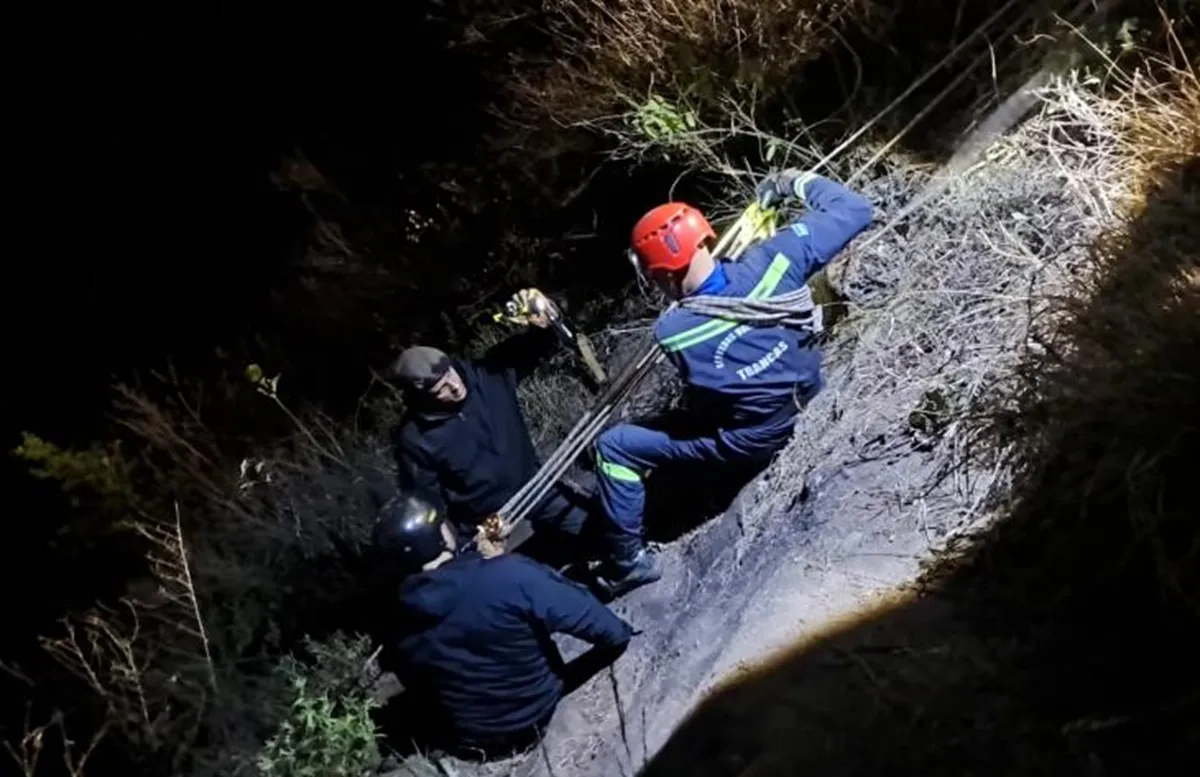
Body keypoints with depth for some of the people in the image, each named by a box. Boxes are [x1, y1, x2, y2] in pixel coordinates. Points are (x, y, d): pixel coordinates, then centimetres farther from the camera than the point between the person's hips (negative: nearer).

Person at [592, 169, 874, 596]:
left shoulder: (672, 331, -27)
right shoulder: (771, 261, -23)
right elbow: (853, 209, -16)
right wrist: (798, 182, 0)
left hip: (750, 438, -5)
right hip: (803, 395, 5)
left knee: (613, 447, 5)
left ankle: (629, 561, 16)